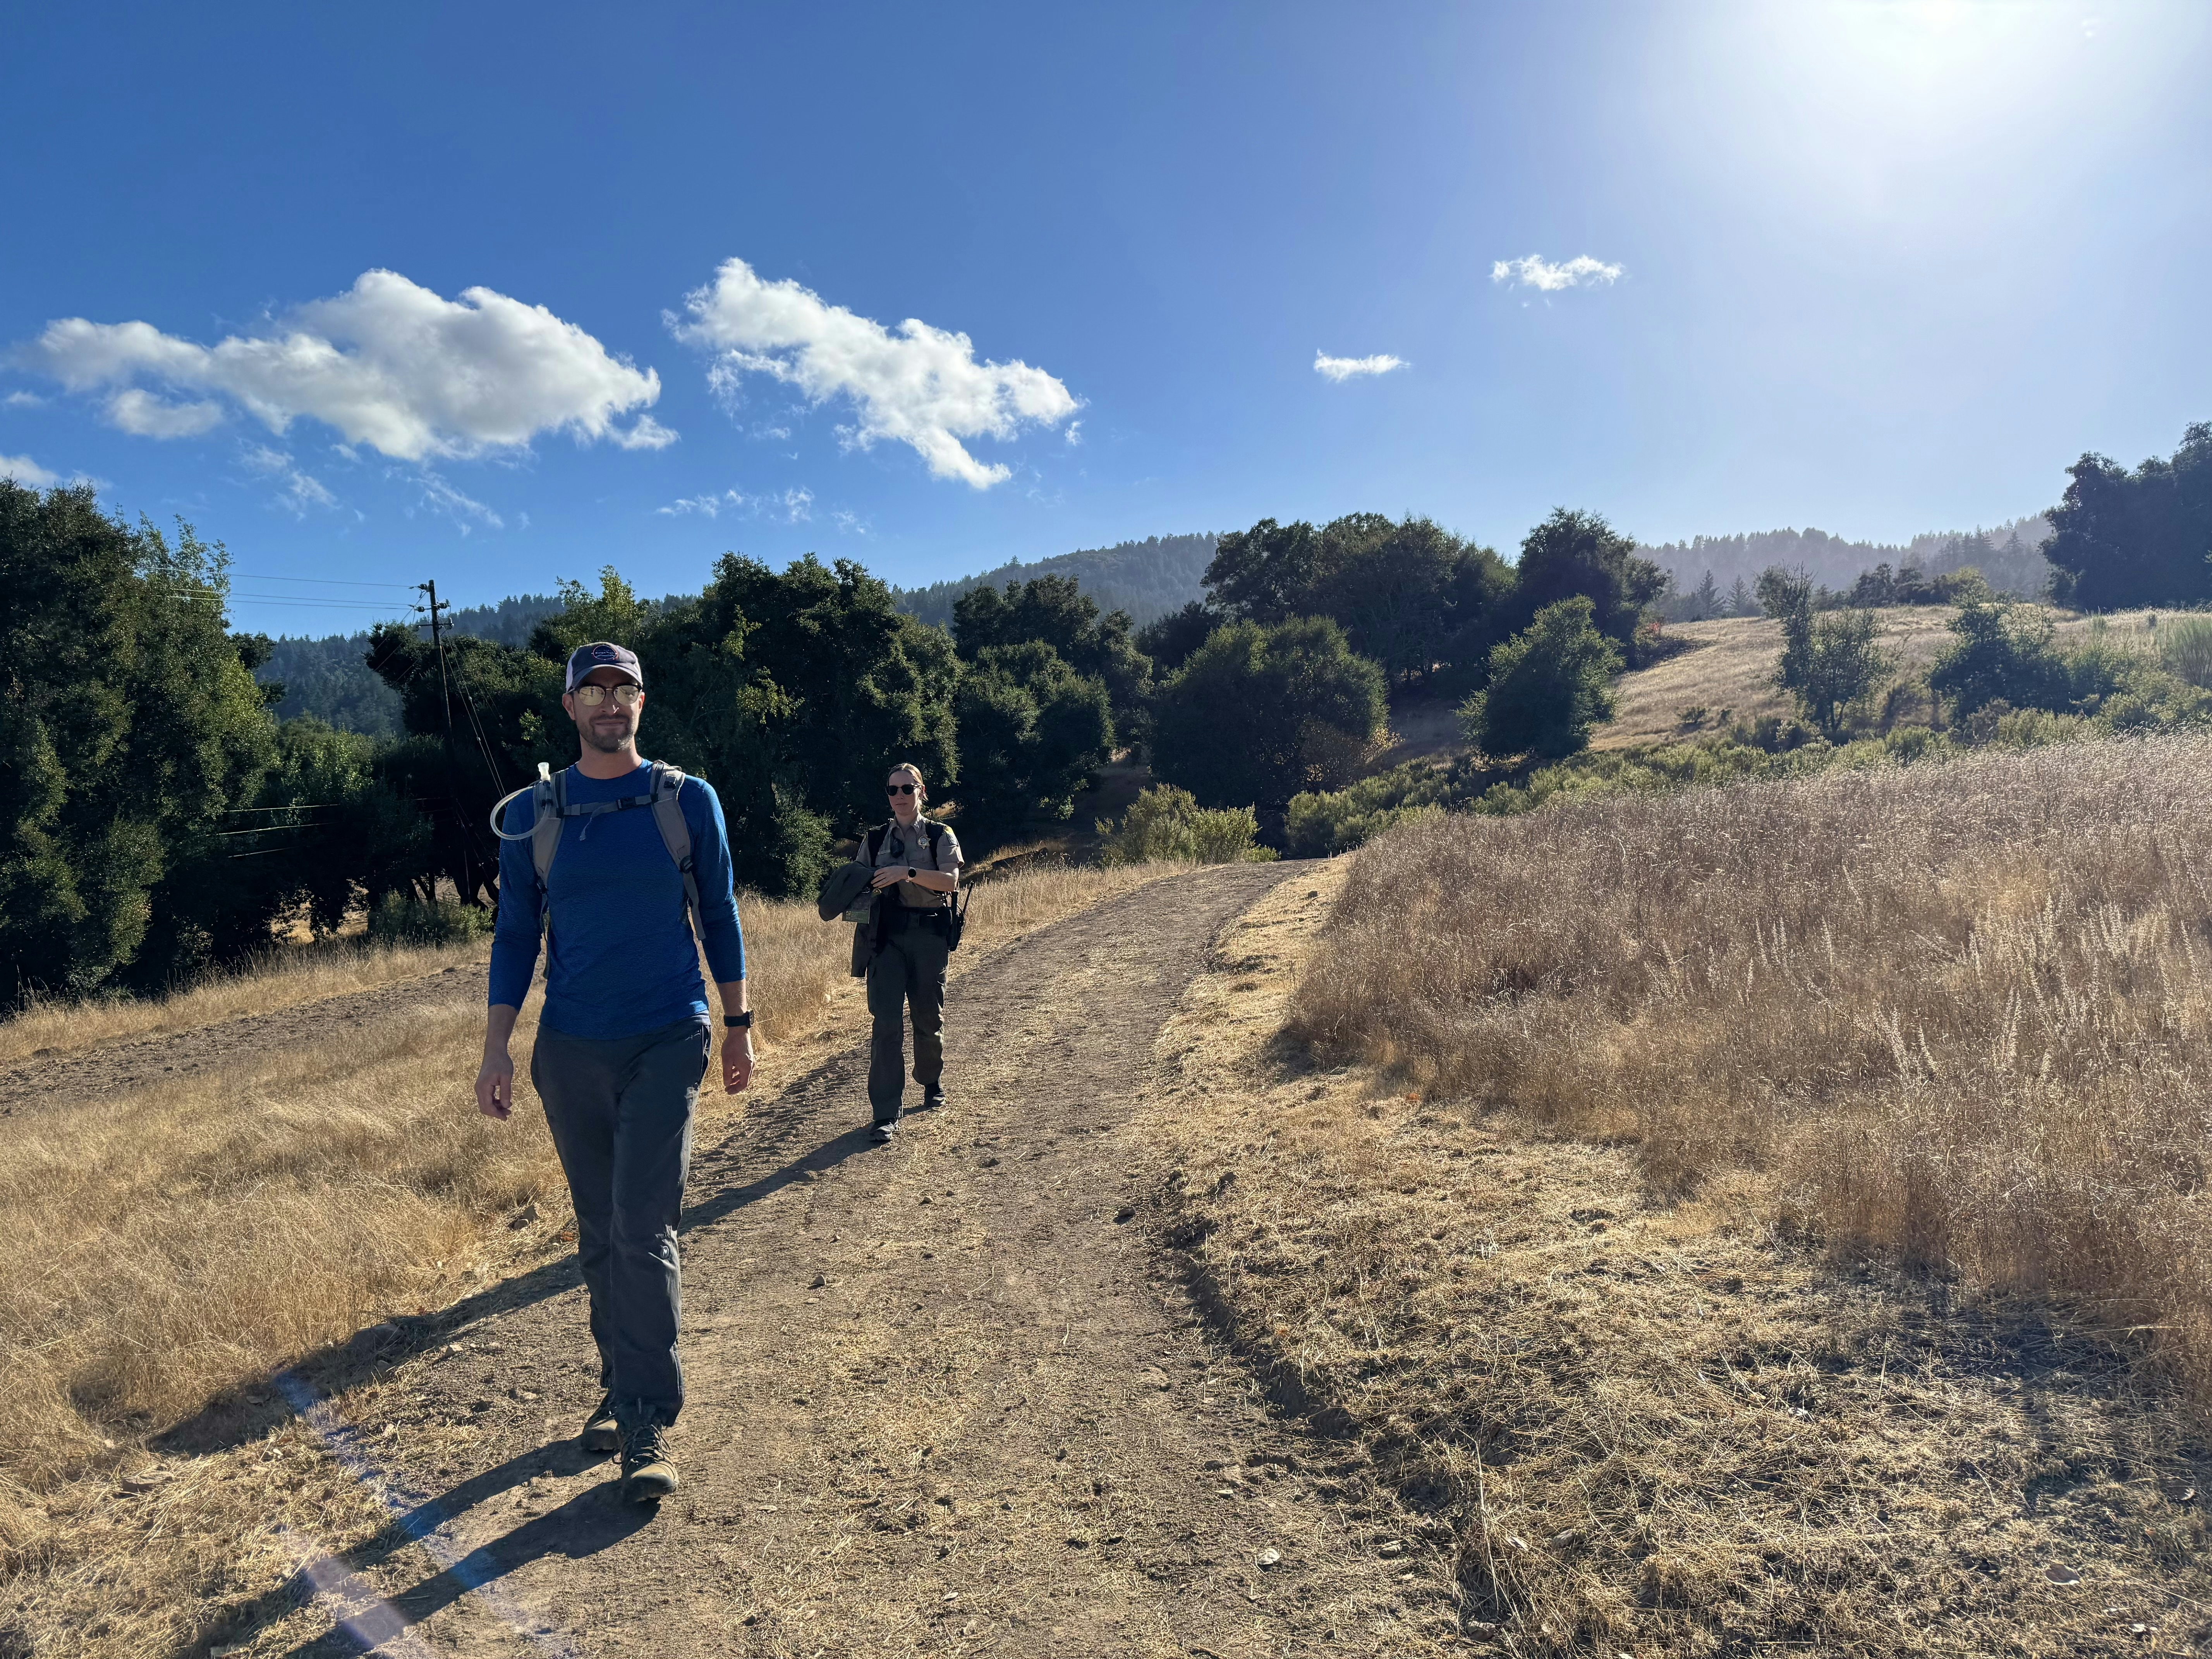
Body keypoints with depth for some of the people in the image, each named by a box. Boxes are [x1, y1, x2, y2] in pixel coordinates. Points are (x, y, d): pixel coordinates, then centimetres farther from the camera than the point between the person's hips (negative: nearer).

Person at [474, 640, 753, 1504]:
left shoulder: (687, 799, 1)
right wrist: (496, 1048, 1)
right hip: (570, 1051, 2)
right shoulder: (533, 814, 4)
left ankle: (648, 1426, 0)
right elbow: (514, 933, 8)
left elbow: (720, 914, 8)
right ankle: (620, 1387, 28)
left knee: (642, 1229, -9)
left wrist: (738, 1024, 9)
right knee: (599, 1233, 11)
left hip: (668, 1042, -2)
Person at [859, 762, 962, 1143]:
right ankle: (886, 1114, -8)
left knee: (929, 1016, 9)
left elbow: (951, 880, -11)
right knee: (886, 1020, -9)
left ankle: (932, 1083, 38)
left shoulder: (941, 835, 4)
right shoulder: (875, 839, 12)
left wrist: (908, 873, -23)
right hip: (887, 935, 1)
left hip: (929, 934, -1)